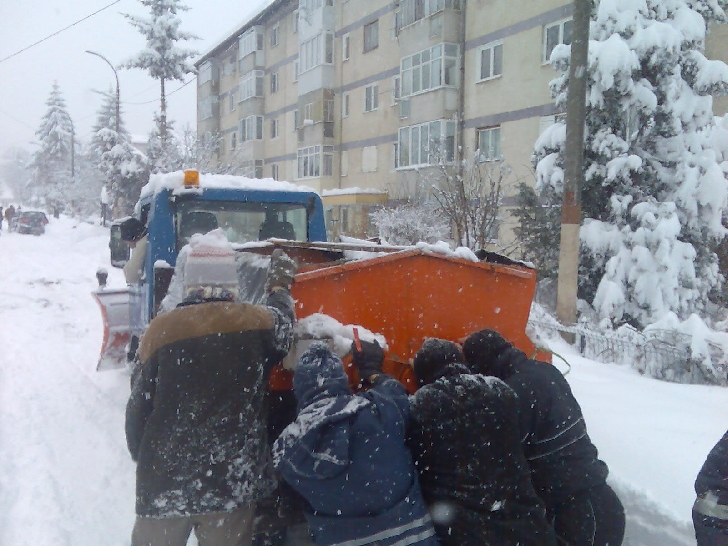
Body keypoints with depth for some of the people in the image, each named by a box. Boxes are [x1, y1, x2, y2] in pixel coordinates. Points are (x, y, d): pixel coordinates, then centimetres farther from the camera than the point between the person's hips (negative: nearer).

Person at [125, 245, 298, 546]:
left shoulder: (162, 332, -7)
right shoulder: (256, 323, -6)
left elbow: (139, 407, 0)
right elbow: (282, 323, 19)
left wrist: (143, 458, 18)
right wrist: (280, 287, 39)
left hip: (164, 481, 0)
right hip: (232, 484, 0)